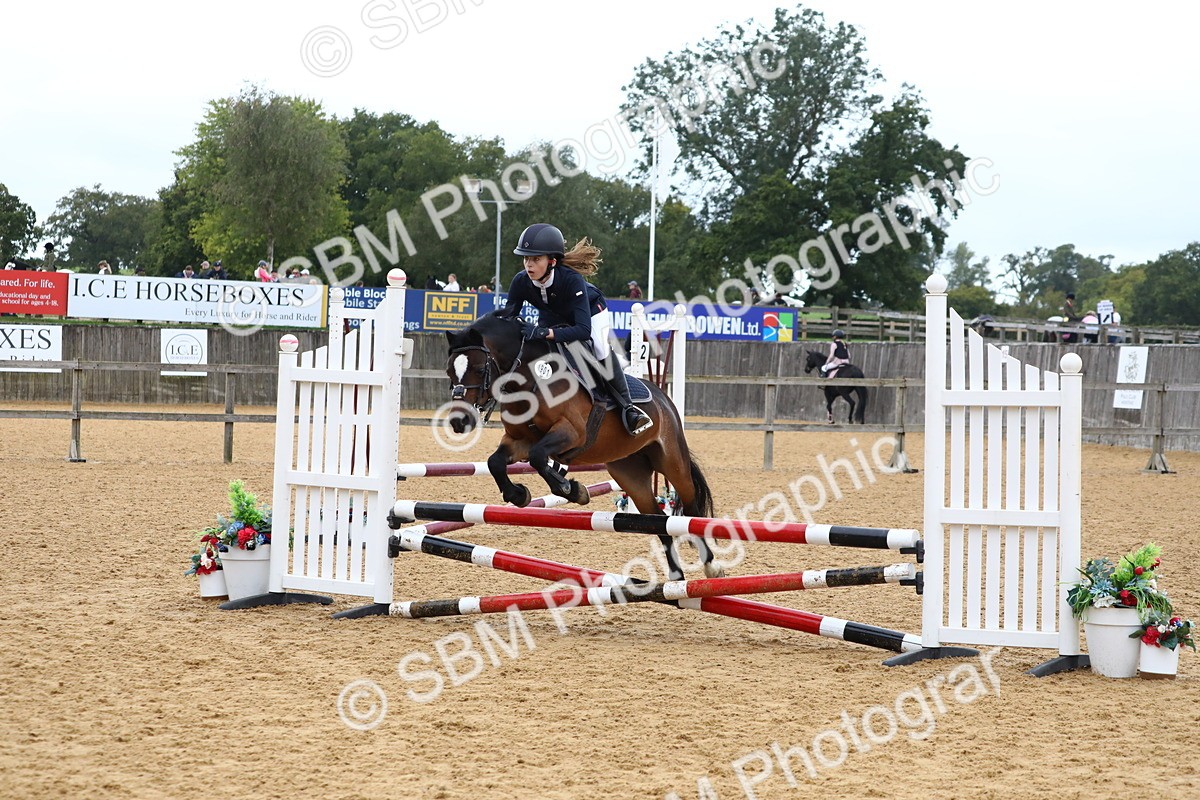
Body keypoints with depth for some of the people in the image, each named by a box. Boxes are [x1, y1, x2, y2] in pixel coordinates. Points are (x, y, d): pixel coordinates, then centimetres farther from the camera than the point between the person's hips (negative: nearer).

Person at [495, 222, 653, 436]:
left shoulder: (571, 279, -42)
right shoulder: (521, 281, -29)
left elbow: (584, 330, -50)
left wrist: (544, 332, -63)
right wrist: (503, 318, -45)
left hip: (591, 312, -5)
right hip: (553, 318, 5)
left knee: (601, 350, -31)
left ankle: (627, 406, -18)